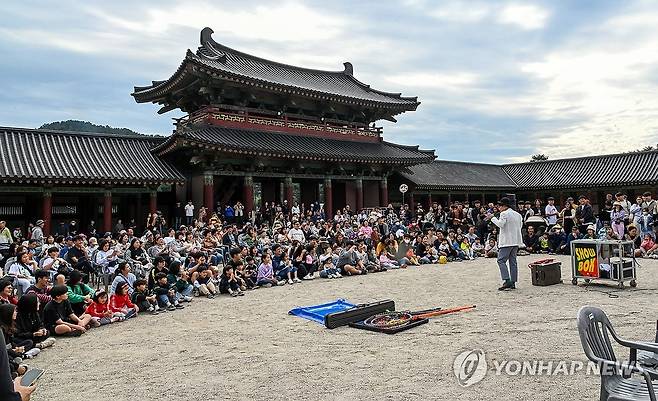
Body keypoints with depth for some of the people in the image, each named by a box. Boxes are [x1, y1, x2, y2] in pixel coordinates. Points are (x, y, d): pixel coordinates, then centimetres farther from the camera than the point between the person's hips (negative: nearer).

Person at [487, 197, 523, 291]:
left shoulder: (504, 214, -10)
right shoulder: (518, 214, 15)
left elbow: (500, 224, -20)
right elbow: (520, 225, 21)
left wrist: (492, 218, -10)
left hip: (506, 241, -8)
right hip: (516, 241, 8)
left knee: (501, 260, -7)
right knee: (513, 261, 9)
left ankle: (507, 281, -18)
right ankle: (513, 283, 9)